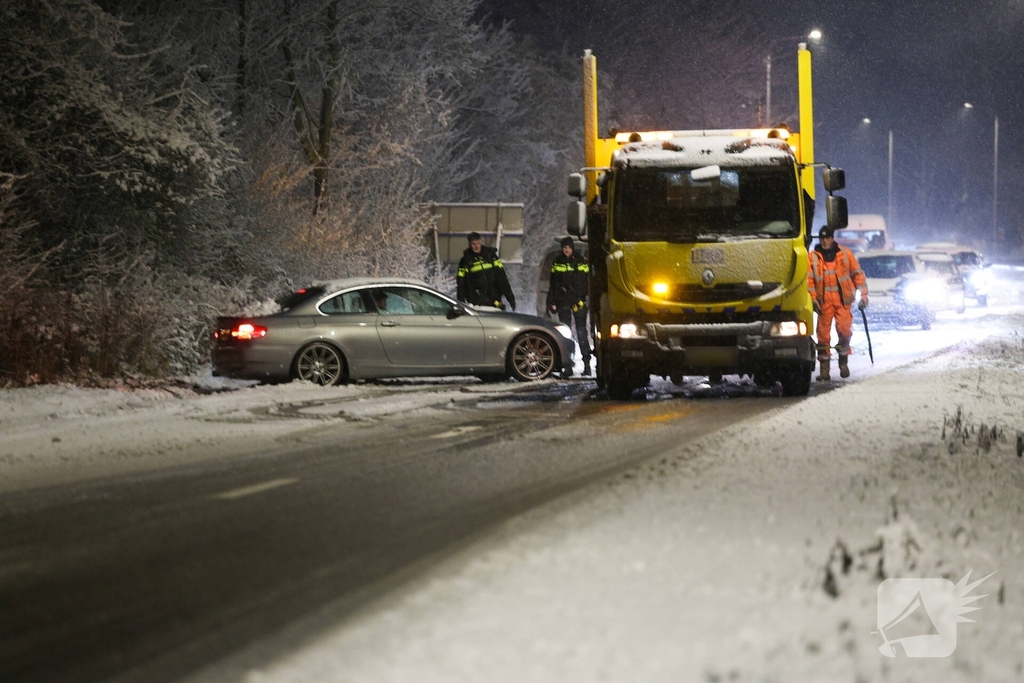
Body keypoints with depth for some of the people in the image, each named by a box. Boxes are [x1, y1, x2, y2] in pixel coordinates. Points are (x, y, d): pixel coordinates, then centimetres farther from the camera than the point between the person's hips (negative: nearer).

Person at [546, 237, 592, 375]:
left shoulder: (581, 262, 6)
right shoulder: (557, 263, 11)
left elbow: (588, 282, 6)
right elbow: (552, 284, 14)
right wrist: (551, 302, 8)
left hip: (579, 302, -2)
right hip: (563, 302, 2)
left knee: (581, 332, -5)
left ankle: (587, 362, -3)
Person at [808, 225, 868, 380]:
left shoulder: (845, 254, 7)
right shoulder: (813, 257, 6)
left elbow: (857, 273, 11)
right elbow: (808, 279, 3)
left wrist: (863, 294, 6)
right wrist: (813, 299, -8)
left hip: (843, 300, 0)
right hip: (824, 301, 0)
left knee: (844, 330, -13)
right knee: (823, 333, -2)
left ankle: (843, 360, 8)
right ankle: (824, 367, 5)